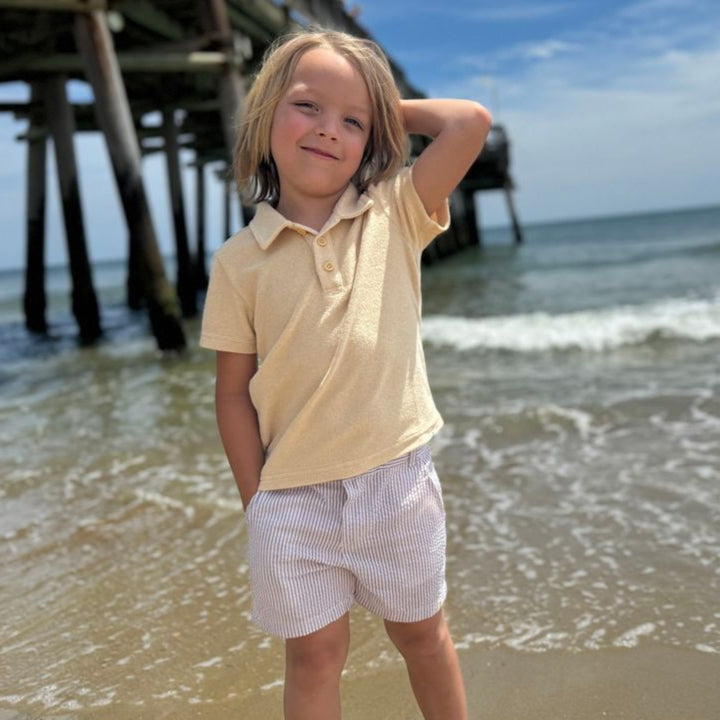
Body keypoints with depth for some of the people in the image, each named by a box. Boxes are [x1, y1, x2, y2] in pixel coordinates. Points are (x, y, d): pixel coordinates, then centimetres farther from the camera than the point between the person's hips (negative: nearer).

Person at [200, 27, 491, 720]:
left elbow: (471, 121, -12)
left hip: (396, 478, 1)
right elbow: (233, 390, 0)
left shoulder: (395, 214, -1)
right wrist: (256, 500, -2)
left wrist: (392, 110, 2)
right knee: (315, 650, 13)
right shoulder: (239, 260, -3)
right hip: (293, 497, 0)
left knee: (421, 634, 20)